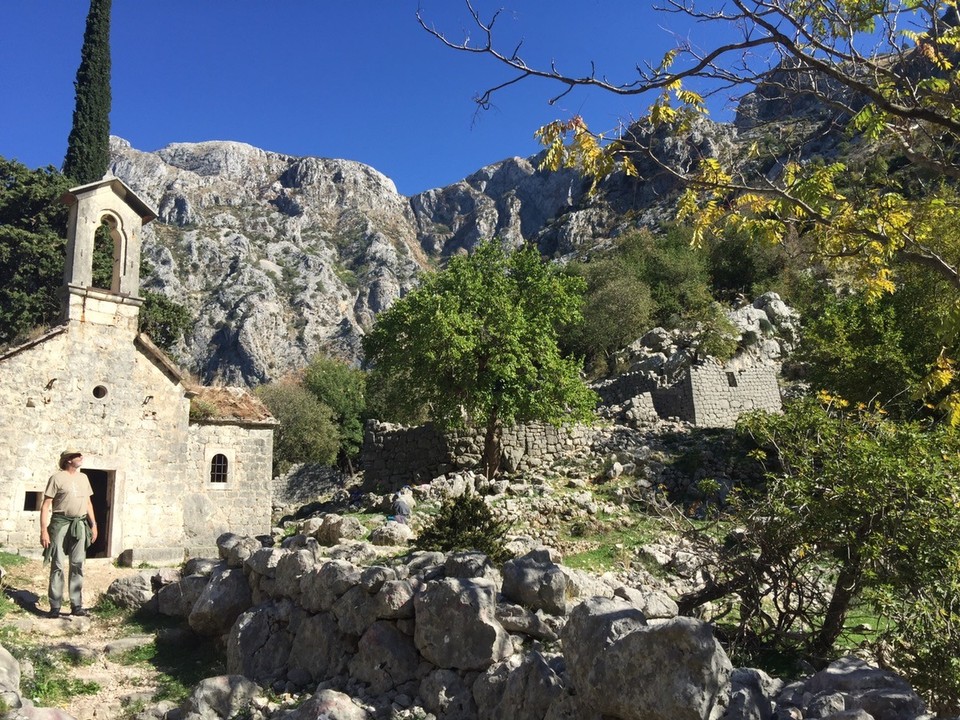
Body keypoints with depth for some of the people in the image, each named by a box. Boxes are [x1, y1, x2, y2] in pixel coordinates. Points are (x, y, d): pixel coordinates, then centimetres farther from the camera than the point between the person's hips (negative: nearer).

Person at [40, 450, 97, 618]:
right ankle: (55, 606, 3)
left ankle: (77, 605, 10)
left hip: (80, 525, 5)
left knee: (77, 566, 6)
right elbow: (46, 505, -8)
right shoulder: (57, 478, -4)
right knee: (57, 565, -1)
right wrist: (44, 530, -15)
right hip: (60, 522, -5)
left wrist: (93, 524, 14)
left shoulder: (83, 478, 15)